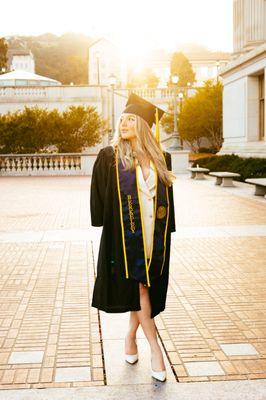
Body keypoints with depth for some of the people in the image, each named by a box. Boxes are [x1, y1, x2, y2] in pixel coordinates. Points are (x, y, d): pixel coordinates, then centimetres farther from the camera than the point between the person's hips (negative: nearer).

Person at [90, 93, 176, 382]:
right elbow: (100, 195, 1)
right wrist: (104, 223, -7)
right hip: (126, 231, -3)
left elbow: (166, 196, 10)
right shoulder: (109, 156, 0)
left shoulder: (161, 158, 6)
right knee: (138, 286, -3)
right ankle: (154, 348, 3)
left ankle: (130, 337, 29)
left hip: (155, 233, 3)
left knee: (146, 287, 9)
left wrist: (166, 227, 5)